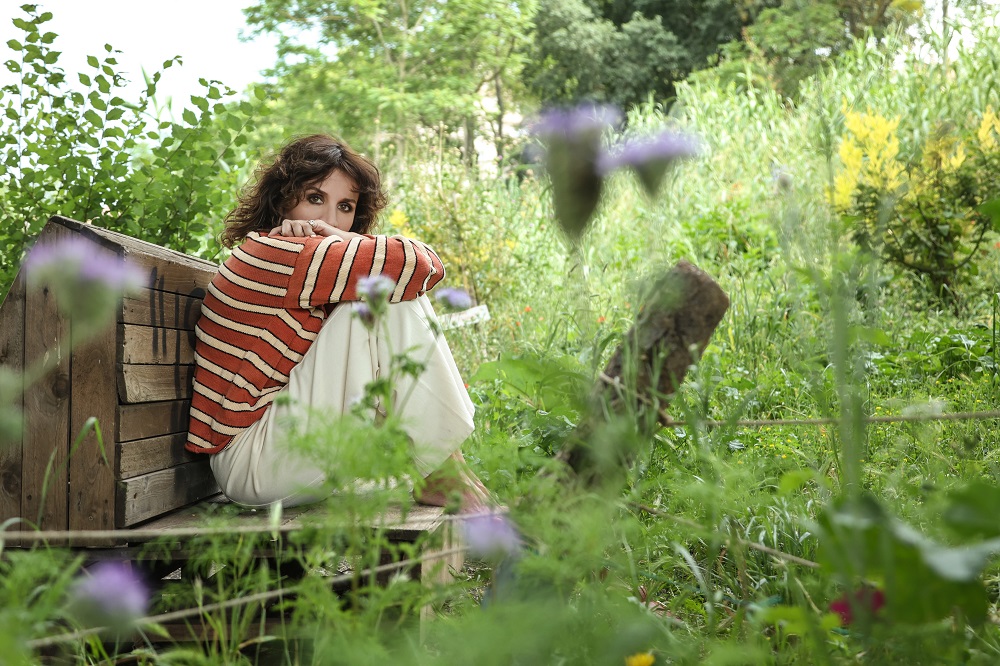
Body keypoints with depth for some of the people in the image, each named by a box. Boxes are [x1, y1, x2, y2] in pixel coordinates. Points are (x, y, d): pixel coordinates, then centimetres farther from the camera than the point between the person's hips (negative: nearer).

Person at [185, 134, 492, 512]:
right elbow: (418, 264, -21)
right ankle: (441, 476, -13)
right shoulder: (269, 253, -13)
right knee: (384, 300, -16)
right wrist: (339, 243, -4)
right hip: (250, 467, -10)